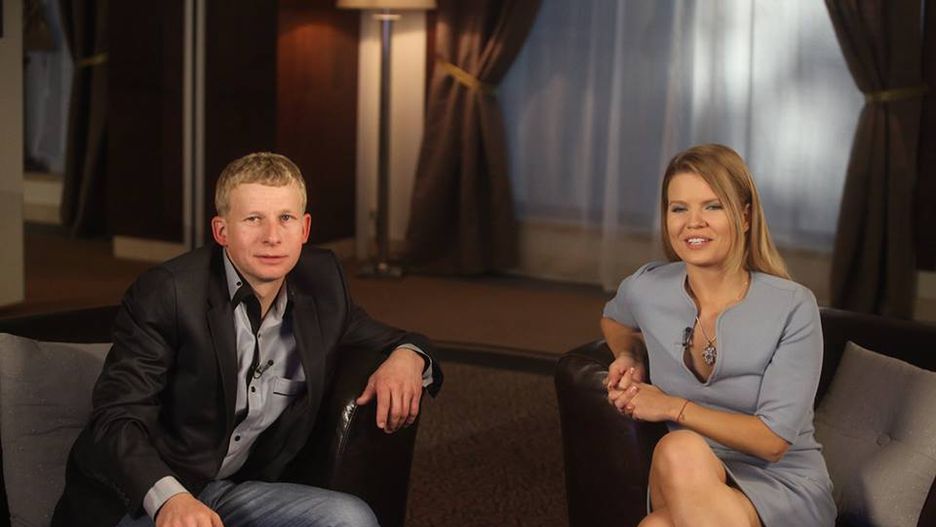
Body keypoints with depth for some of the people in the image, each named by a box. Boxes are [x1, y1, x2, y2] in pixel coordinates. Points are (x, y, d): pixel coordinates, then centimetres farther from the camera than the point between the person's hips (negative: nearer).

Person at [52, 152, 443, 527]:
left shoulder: (320, 280, 2)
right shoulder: (165, 294, -14)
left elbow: (373, 335, 20)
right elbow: (117, 418, -18)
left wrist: (407, 355, -6)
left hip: (229, 491, 5)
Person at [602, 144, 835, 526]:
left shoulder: (792, 307, -11)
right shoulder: (646, 289, 0)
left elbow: (773, 440, -12)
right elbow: (613, 320, 27)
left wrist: (674, 407, -12)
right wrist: (630, 359, 7)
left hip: (785, 487, -2)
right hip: (688, 486, 2)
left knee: (681, 451, -35)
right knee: (679, 449, -36)